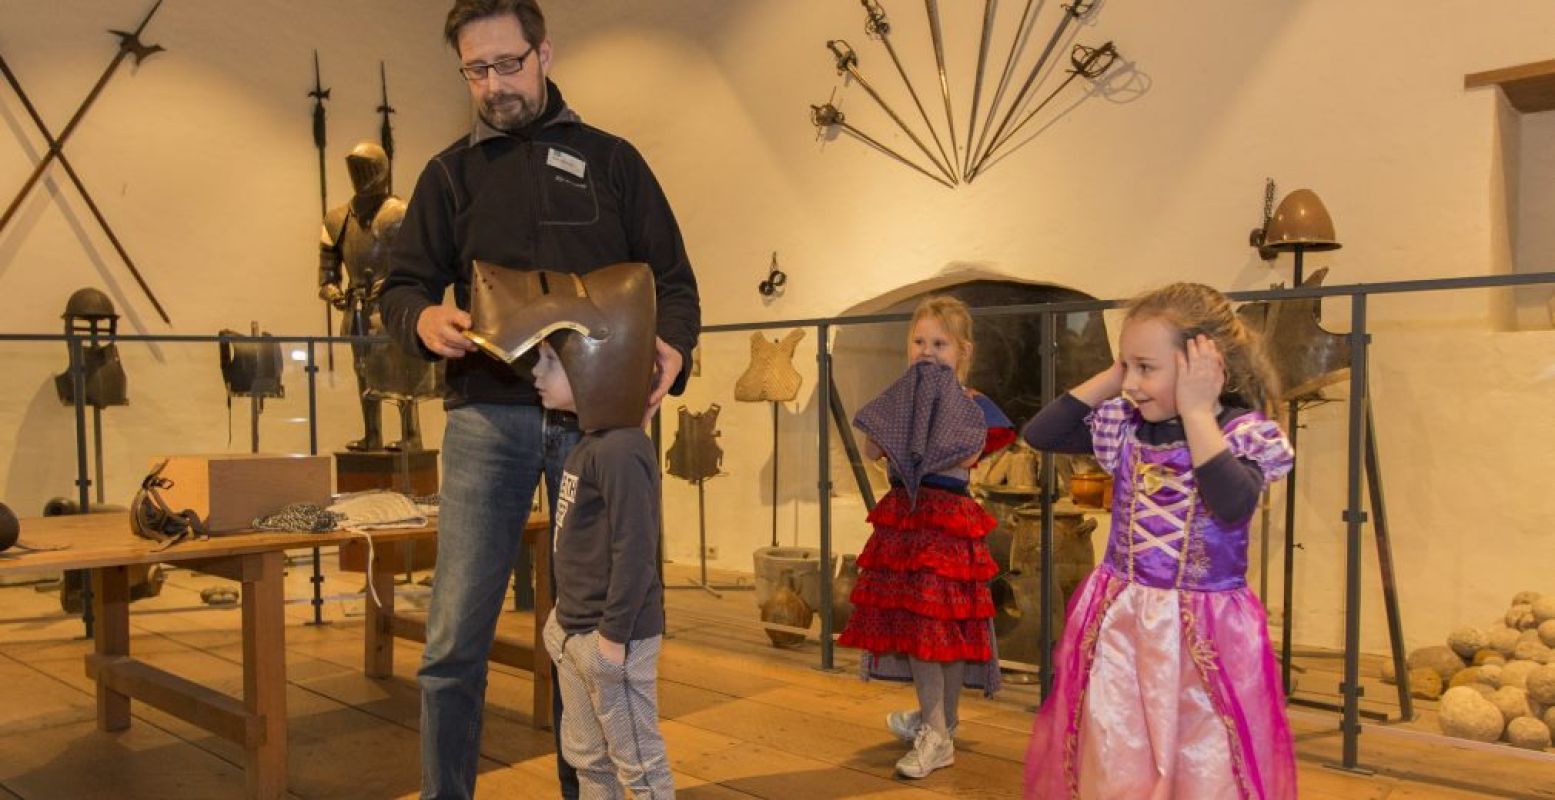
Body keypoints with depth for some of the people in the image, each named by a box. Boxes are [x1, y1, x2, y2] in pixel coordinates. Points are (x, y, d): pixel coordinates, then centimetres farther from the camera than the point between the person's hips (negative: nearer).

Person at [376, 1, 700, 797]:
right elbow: (400, 285, 10)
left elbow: (672, 279, 9)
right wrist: (425, 320, -14)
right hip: (488, 415, 1)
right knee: (454, 637, -3)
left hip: (596, 418, 0)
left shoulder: (611, 160, 12)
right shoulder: (451, 172, 15)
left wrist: (671, 350, -13)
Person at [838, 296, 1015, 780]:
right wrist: (907, 401, -7)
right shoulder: (903, 399, 10)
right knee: (912, 621, 11)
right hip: (902, 513, 6)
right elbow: (872, 450, -2)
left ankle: (937, 733, 5)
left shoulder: (971, 404, -5)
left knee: (941, 619, -4)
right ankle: (935, 720, 26)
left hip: (947, 517, -6)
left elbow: (965, 457, -22)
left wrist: (941, 400, -17)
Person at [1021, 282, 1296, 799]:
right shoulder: (1126, 425, 1)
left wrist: (1197, 411, -23)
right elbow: (1039, 434, 3)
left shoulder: (1245, 432, -11)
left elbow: (1234, 506, -28)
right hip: (1119, 622, 4)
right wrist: (1109, 379, -2)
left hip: (1203, 631, -3)